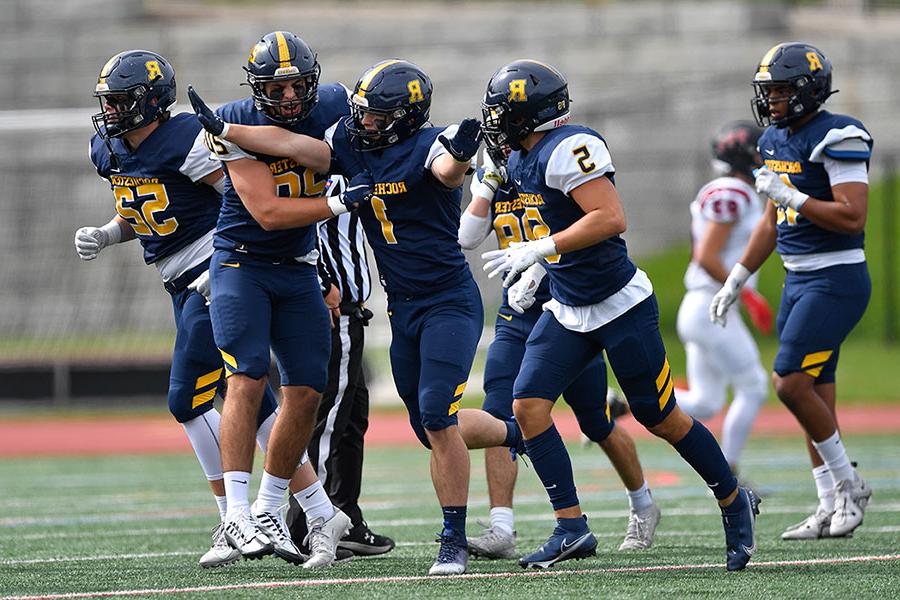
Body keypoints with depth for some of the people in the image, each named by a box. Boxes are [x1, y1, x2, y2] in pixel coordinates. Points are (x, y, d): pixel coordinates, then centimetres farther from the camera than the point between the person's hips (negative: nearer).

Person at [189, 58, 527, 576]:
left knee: (436, 415, -18)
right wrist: (223, 129, 2)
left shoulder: (427, 146, -17)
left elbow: (447, 172, -38)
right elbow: (290, 145, 5)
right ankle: (517, 433, 40)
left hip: (450, 304, -7)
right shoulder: (351, 145, 3)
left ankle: (455, 542, -9)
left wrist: (460, 155, -61)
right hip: (404, 309, 7)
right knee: (430, 428, 11)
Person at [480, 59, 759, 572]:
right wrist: (535, 266, 15)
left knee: (662, 418, 2)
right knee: (529, 405, -7)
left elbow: (611, 218, -29)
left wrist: (539, 249, -28)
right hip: (568, 312, 9)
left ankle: (735, 504, 22)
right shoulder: (524, 158, 8)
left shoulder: (569, 149, -21)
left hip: (620, 307, -9)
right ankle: (572, 529, -5)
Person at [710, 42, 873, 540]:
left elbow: (853, 217, -22)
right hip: (798, 281, 9)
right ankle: (832, 509, 13)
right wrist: (736, 281, 21)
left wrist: (790, 197, -22)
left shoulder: (837, 138, -15)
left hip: (837, 280, -9)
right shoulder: (776, 140, 12)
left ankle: (847, 484, 0)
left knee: (791, 381, -15)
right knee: (814, 394, 8)